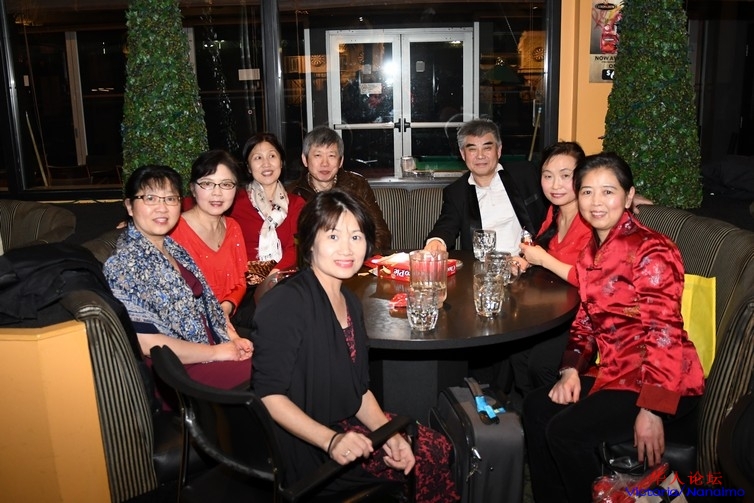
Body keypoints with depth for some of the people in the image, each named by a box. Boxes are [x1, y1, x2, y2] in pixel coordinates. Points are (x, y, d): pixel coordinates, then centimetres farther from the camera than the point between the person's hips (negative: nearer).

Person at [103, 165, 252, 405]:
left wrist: (233, 338, -2)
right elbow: (146, 342, -19)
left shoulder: (173, 249, 11)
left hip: (211, 351, 8)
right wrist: (217, 352, -15)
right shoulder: (124, 264, -14)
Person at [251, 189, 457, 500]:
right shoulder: (286, 303, -19)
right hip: (302, 447, -8)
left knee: (437, 448, -1)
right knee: (422, 463, -11)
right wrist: (331, 441, -28)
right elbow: (268, 394, -20)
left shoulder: (349, 302, 8)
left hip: (346, 425, 8)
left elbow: (359, 388, 11)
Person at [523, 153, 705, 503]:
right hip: (612, 371, 8)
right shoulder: (591, 252, 10)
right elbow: (585, 322, 13)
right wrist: (571, 370, -3)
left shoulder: (649, 249, -15)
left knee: (565, 430, -19)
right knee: (536, 407, 2)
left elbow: (663, 332, -20)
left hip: (659, 383, -8)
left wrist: (651, 410, -23)